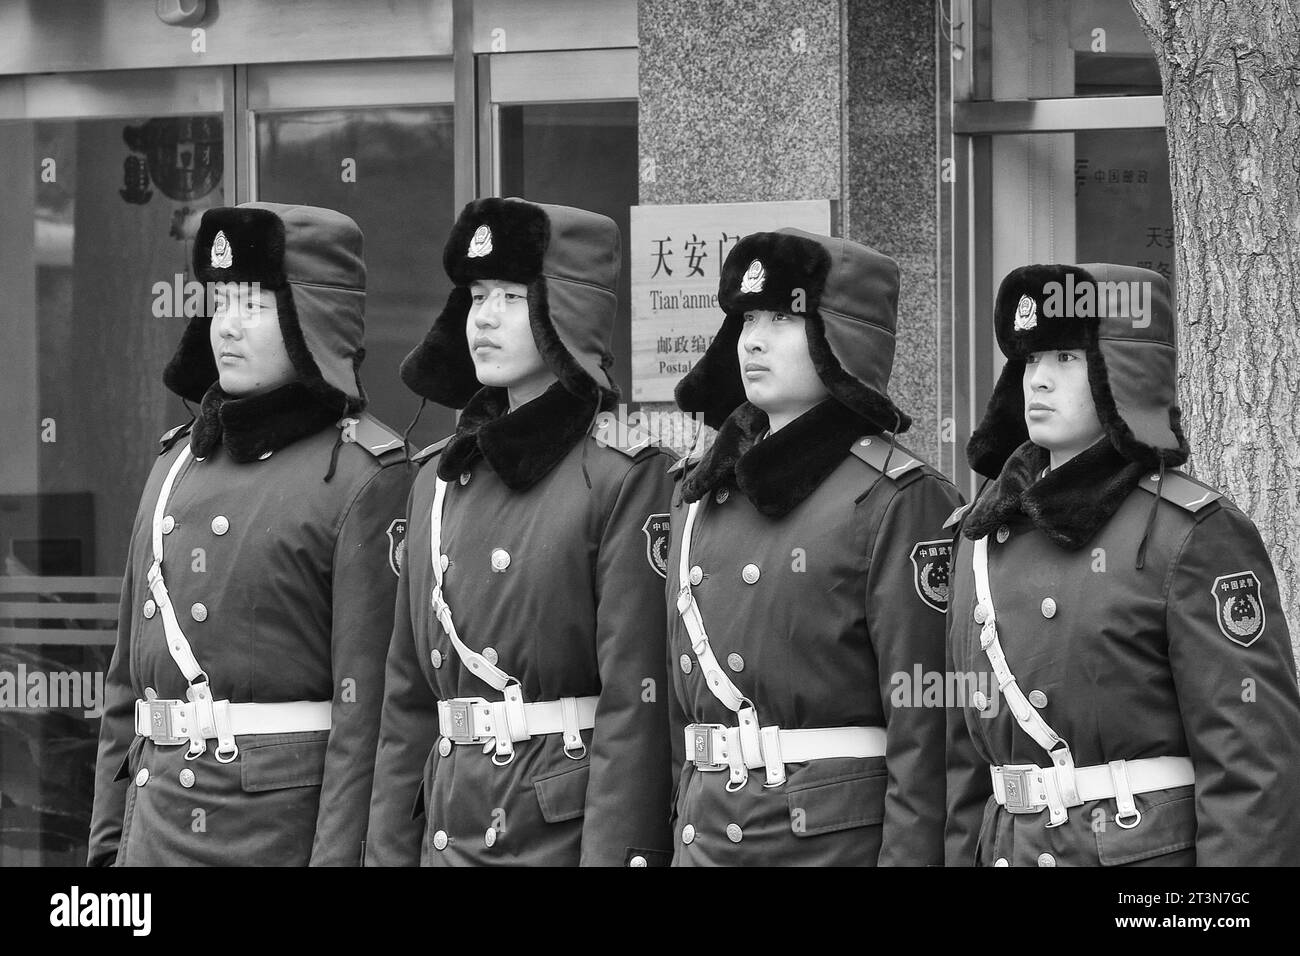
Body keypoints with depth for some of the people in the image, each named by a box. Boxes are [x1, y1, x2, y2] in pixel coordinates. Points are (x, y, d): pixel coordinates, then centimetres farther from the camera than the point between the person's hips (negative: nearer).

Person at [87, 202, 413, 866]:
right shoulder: (177, 463, 14)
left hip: (293, 832, -6)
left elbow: (371, 694, -13)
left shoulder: (367, 475, -7)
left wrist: (341, 857, -18)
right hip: (157, 828, 6)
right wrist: (107, 845, 13)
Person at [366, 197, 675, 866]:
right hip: (450, 831, 6)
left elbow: (635, 702, -14)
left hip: (571, 833, -6)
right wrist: (388, 852, 7)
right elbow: (407, 700, 13)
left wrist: (614, 856, -19)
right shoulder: (439, 478, 11)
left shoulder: (622, 474, -9)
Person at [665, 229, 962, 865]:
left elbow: (924, 723, -12)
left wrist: (908, 856, -17)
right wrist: (676, 827, 13)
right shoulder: (698, 493, 12)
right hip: (704, 835, 6)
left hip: (839, 838, -6)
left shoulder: (895, 499, -8)